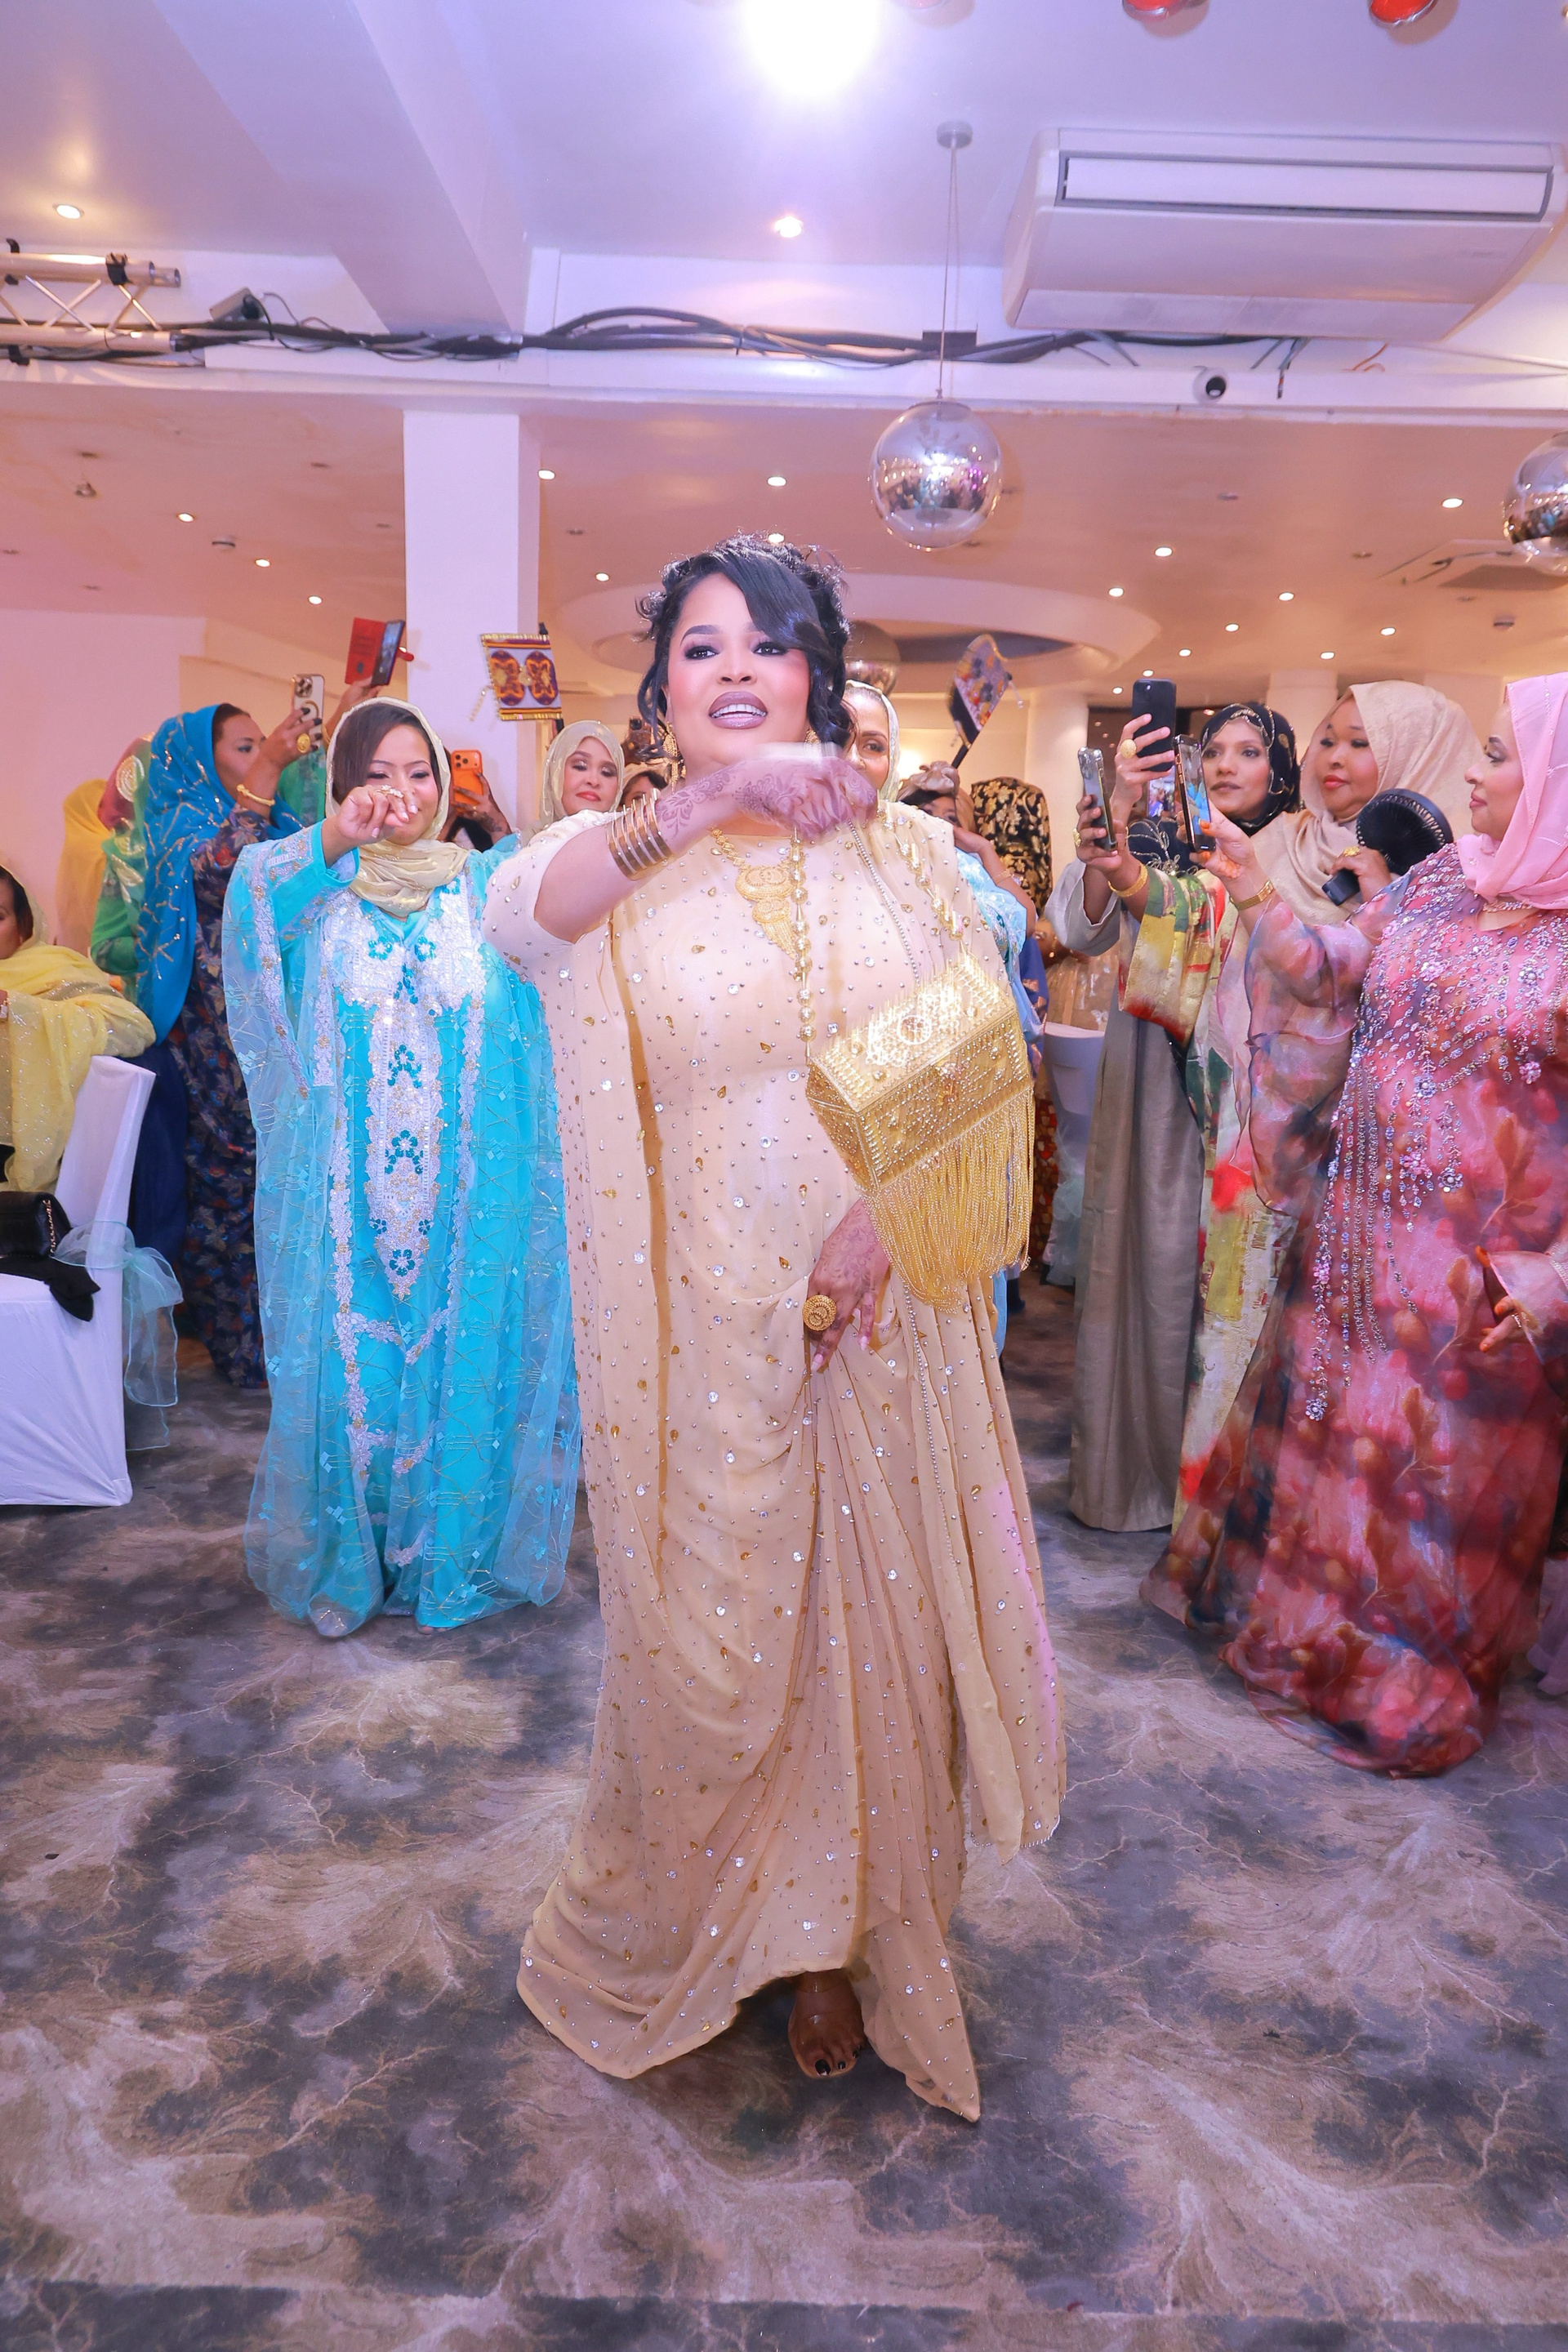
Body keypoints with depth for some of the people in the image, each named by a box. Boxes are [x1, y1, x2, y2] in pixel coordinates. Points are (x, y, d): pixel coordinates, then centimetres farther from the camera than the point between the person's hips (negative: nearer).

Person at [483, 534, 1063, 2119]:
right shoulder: (623, 862, 0)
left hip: (884, 1321, 2)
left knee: (873, 1624, 13)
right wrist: (699, 808, -33)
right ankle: (675, 1927, 41)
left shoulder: (906, 854, 5)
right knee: (706, 1641, 12)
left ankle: (840, 1937, 39)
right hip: (706, 1328, -1)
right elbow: (514, 915, -23)